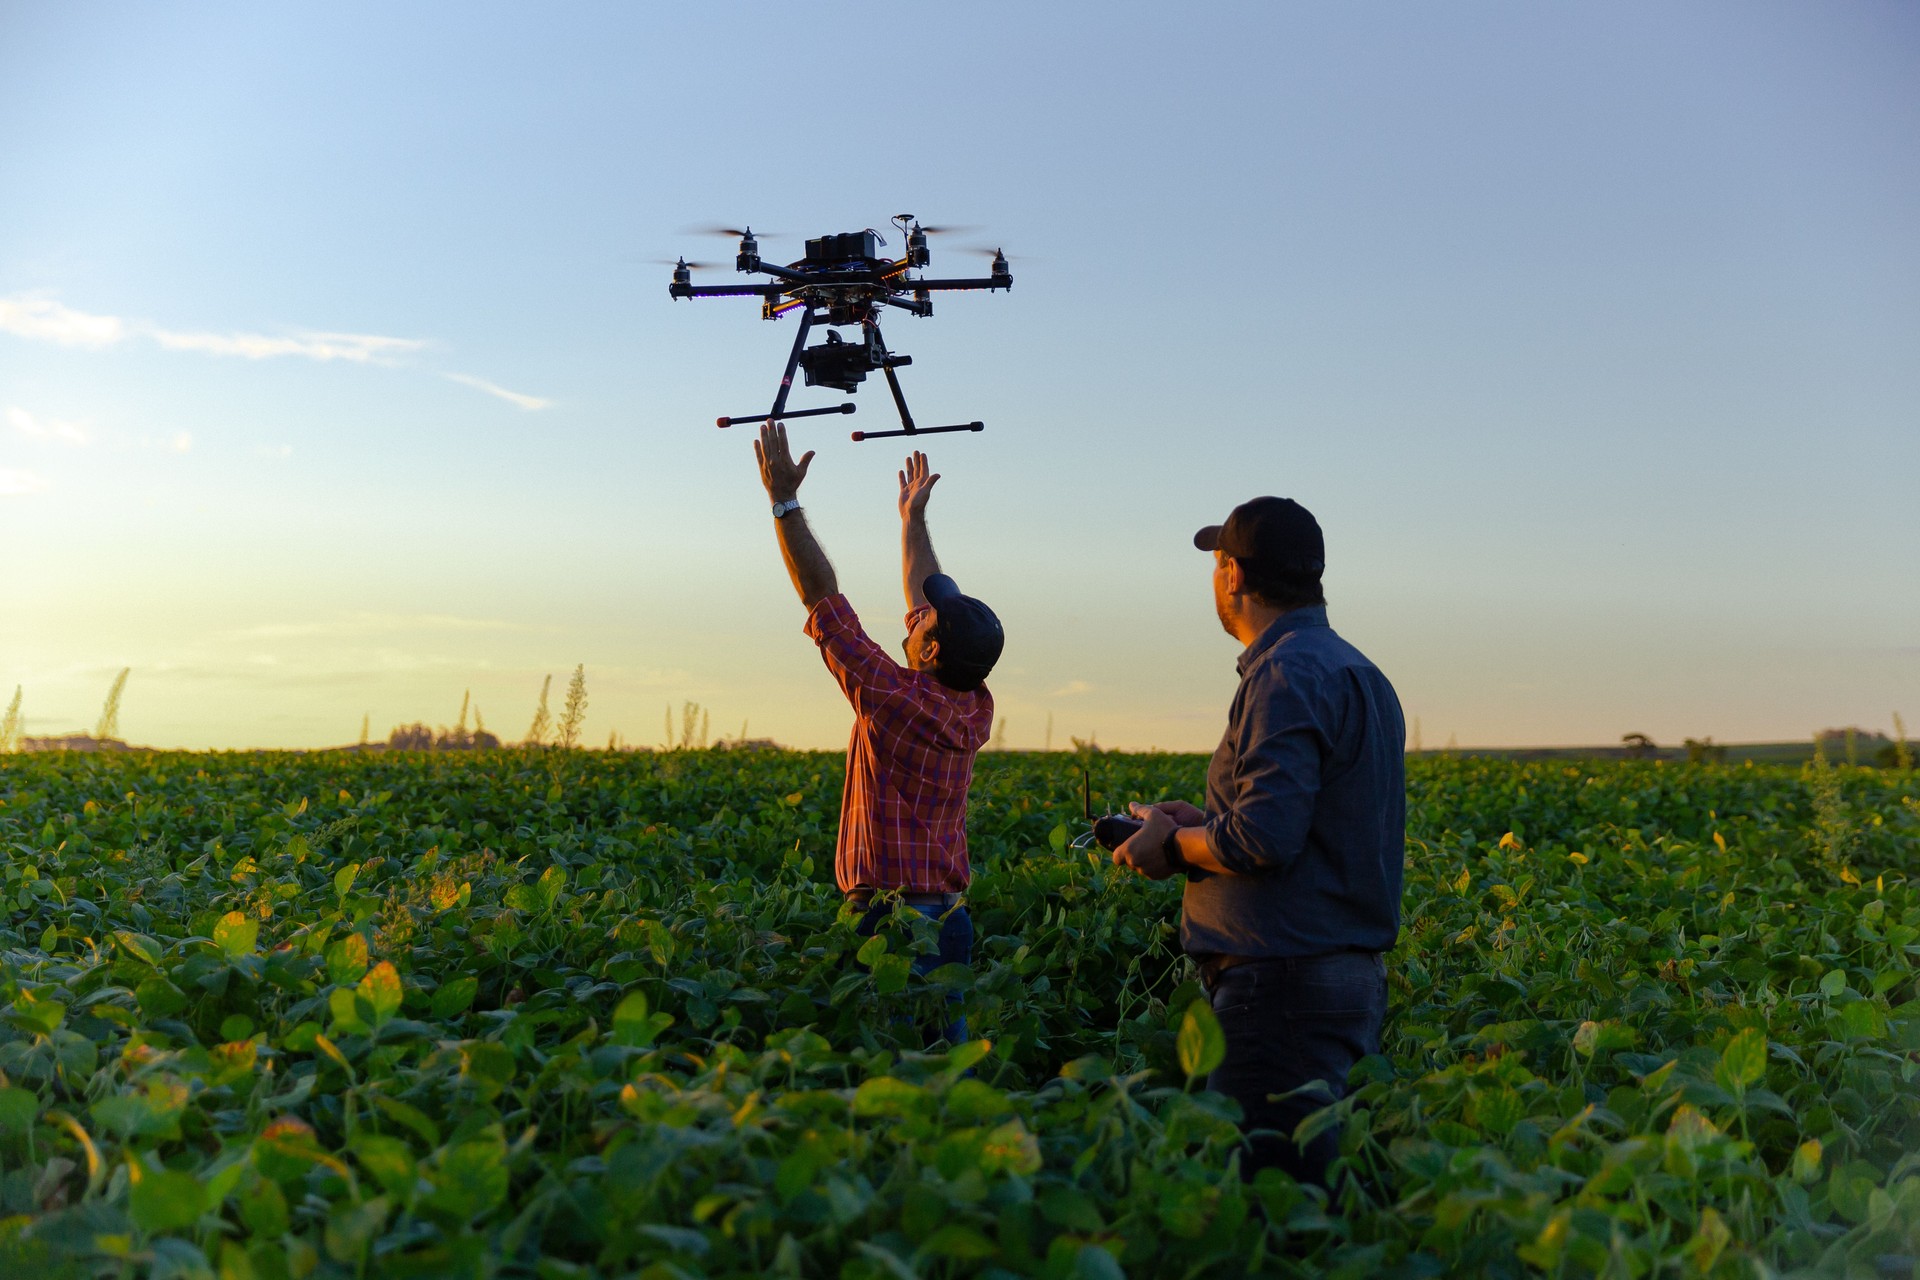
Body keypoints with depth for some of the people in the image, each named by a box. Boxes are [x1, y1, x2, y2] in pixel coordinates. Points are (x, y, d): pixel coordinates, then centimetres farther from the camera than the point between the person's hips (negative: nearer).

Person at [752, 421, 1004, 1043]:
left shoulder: (894, 699, -14)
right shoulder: (975, 710, 5)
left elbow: (821, 594, -10)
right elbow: (930, 596, 19)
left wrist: (784, 500, -4)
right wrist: (912, 515, 30)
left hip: (892, 920, -8)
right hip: (950, 916, 8)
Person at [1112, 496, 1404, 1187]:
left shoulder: (1287, 673, -14)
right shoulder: (1356, 670, 18)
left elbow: (1265, 838, -23)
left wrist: (1172, 846, -5)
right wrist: (1201, 824, 18)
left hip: (1286, 986, -10)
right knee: (1314, 1184, 13)